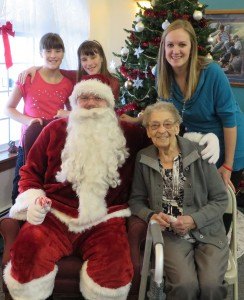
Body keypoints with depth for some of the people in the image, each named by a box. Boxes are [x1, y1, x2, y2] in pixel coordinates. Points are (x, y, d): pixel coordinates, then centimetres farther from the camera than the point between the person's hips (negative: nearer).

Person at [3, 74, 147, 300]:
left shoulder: (128, 134, 12)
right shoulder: (55, 129, 14)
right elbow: (30, 171, 17)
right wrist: (33, 199, 1)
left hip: (104, 219, 0)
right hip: (55, 215, 1)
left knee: (114, 268, -30)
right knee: (27, 255, -28)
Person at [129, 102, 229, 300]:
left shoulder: (199, 154, -5)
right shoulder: (143, 159, 2)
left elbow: (221, 199, -1)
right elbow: (136, 201, 10)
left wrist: (194, 220, -14)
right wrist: (150, 216, -10)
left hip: (207, 231, 0)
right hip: (170, 234, 0)